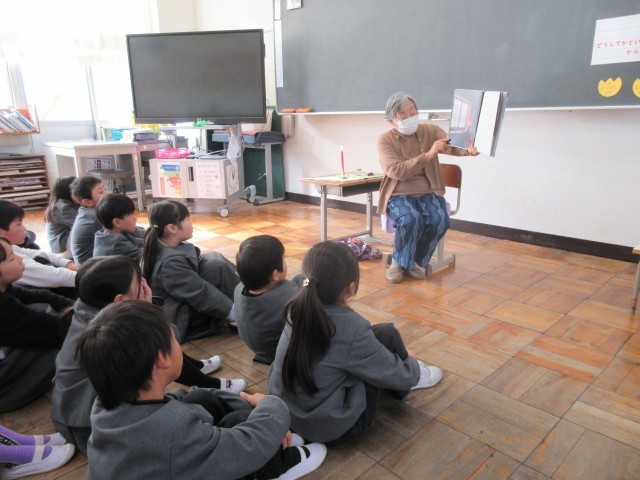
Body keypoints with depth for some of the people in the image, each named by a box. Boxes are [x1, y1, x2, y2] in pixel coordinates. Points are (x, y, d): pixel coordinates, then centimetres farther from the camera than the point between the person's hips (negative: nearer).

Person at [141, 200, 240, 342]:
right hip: (180, 324, -10)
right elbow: (200, 295, -26)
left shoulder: (158, 247, 1)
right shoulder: (171, 262, -29)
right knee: (216, 265, -20)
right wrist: (233, 313, -18)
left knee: (211, 259, 1)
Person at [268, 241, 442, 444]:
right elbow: (399, 376, -12)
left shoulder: (298, 309, -10)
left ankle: (404, 376, 36)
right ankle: (407, 379, 26)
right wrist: (412, 364, 10)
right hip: (329, 429, -6)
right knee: (386, 334, -2)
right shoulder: (351, 328, -28)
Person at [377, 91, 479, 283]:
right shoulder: (385, 140, -5)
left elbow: (452, 144, -16)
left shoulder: (430, 131, 3)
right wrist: (428, 155, -27)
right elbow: (397, 171, -20)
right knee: (411, 219, -33)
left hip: (428, 192, 3)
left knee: (439, 220, -26)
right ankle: (399, 262, -6)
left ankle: (415, 262, 0)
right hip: (399, 195, -3)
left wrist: (467, 149, -40)